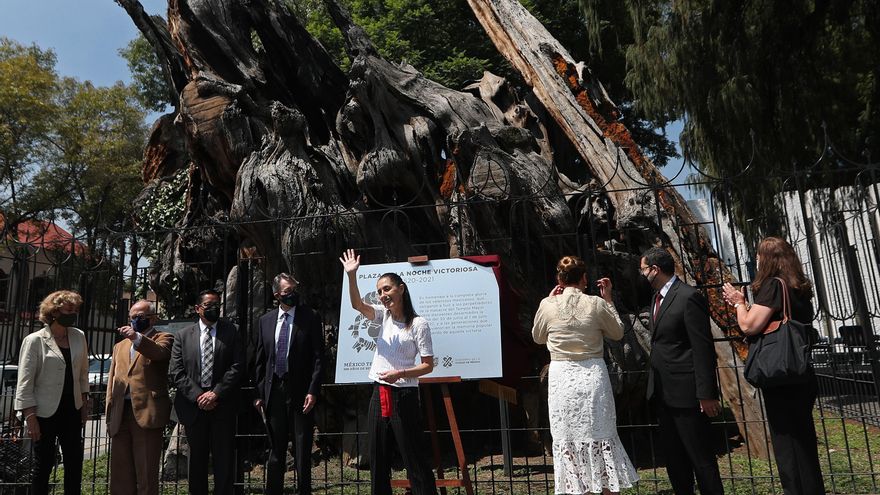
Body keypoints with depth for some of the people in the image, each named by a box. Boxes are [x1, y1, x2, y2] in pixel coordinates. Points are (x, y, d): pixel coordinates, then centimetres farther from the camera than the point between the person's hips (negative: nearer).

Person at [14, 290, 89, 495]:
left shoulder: (79, 336, 4)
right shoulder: (35, 340, -9)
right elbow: (25, 382, -10)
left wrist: (84, 401, 10)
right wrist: (30, 416, -13)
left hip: (72, 410, 4)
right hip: (45, 413, -4)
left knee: (75, 463, 9)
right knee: (43, 464, 6)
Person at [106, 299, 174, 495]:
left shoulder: (163, 338, 4)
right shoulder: (120, 346, 23)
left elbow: (159, 352, -20)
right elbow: (111, 381, 21)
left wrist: (137, 337, -36)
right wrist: (110, 416, 13)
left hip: (147, 413, -6)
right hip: (121, 415, 6)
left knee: (146, 475, -1)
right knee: (120, 475, 11)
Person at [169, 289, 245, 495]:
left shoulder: (231, 333, 4)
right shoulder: (183, 336, 9)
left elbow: (237, 367, -3)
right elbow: (176, 372, 2)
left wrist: (216, 393, -12)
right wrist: (197, 396, -9)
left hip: (223, 405, -1)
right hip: (193, 405, 2)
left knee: (224, 458, 3)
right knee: (196, 458, 12)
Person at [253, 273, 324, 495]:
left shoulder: (310, 318, -3)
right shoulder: (266, 320, 8)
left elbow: (318, 358, -6)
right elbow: (260, 360, 10)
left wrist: (313, 391, -13)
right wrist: (259, 393, 5)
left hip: (301, 392, -3)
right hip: (274, 391, 3)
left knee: (303, 450, 5)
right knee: (276, 450, 14)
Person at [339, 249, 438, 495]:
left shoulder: (418, 323, -9)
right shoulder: (383, 316, 6)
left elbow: (428, 365, -7)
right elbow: (357, 304, -12)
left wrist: (399, 374, -20)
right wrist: (351, 275, -26)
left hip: (403, 396, -6)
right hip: (379, 394, 6)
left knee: (414, 459, 0)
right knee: (378, 460, 13)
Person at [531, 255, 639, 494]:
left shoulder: (547, 305, -4)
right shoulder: (596, 304, -5)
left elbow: (538, 337, 13)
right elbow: (618, 333, 11)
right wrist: (608, 299, 14)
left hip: (562, 379, 0)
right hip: (593, 376, 0)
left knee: (568, 443, 9)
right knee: (601, 439, 13)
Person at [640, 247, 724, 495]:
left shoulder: (689, 297, -15)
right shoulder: (657, 298, 13)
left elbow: (703, 349, -17)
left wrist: (706, 394, -18)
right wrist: (654, 385, 12)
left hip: (685, 391, -9)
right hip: (663, 392, 9)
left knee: (700, 456, 3)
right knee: (674, 457, 17)